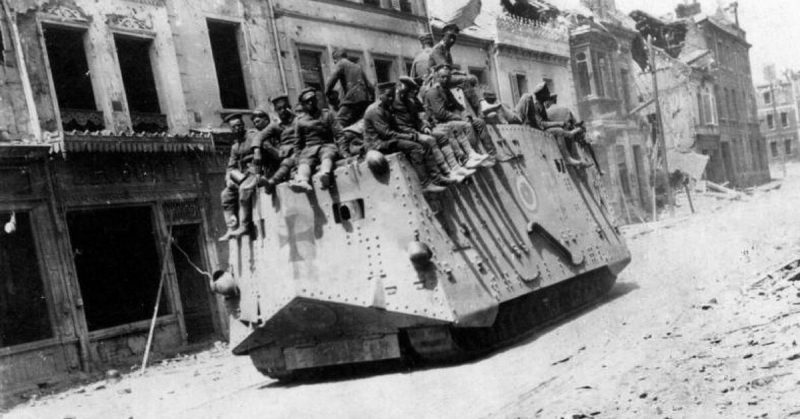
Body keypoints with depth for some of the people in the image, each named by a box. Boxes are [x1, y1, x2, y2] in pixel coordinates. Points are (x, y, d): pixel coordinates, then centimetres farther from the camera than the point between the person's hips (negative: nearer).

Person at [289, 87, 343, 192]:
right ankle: (302, 182, -65)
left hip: (327, 145, -1)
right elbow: (298, 143, 22)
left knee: (327, 156, -37)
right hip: (309, 147, 1)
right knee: (304, 161, -34)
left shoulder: (327, 114, 18)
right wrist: (297, 159, 10)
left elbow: (338, 134, 10)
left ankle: (325, 175, -71)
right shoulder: (299, 120, 19)